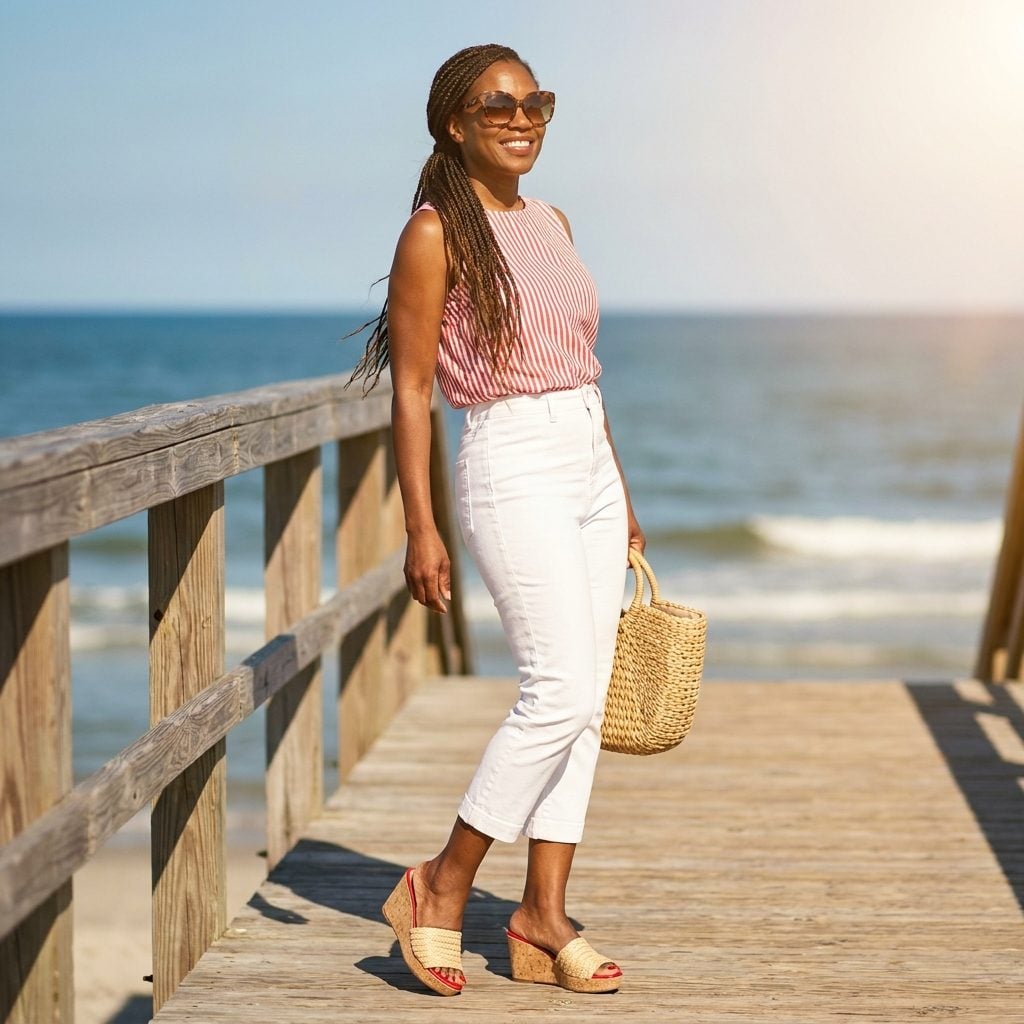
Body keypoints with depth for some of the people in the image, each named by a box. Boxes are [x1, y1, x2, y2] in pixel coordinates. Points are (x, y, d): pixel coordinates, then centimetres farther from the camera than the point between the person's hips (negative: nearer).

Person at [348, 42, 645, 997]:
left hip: (589, 461, 8)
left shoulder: (552, 223, 15)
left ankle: (543, 916, 12)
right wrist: (421, 529, -15)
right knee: (560, 689, -14)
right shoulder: (436, 233, -6)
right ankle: (441, 888, 2)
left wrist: (621, 492, 20)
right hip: (511, 467, -7)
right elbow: (410, 390, -9)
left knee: (584, 699, 5)